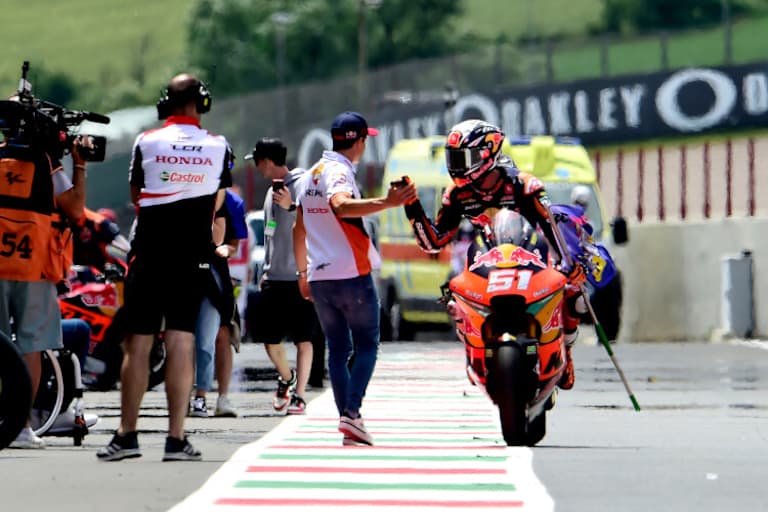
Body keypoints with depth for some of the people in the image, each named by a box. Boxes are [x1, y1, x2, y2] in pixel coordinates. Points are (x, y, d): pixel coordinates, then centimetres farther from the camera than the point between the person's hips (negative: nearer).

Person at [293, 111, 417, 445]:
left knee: (337, 349, 10)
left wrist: (303, 273, 28)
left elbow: (299, 228, 21)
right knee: (366, 346, -1)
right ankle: (351, 412, -15)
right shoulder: (340, 172, -10)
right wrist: (387, 203, -43)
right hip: (352, 275, -7)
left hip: (319, 277, 7)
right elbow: (340, 206, -33)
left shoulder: (309, 176, 16)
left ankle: (347, 417, 7)